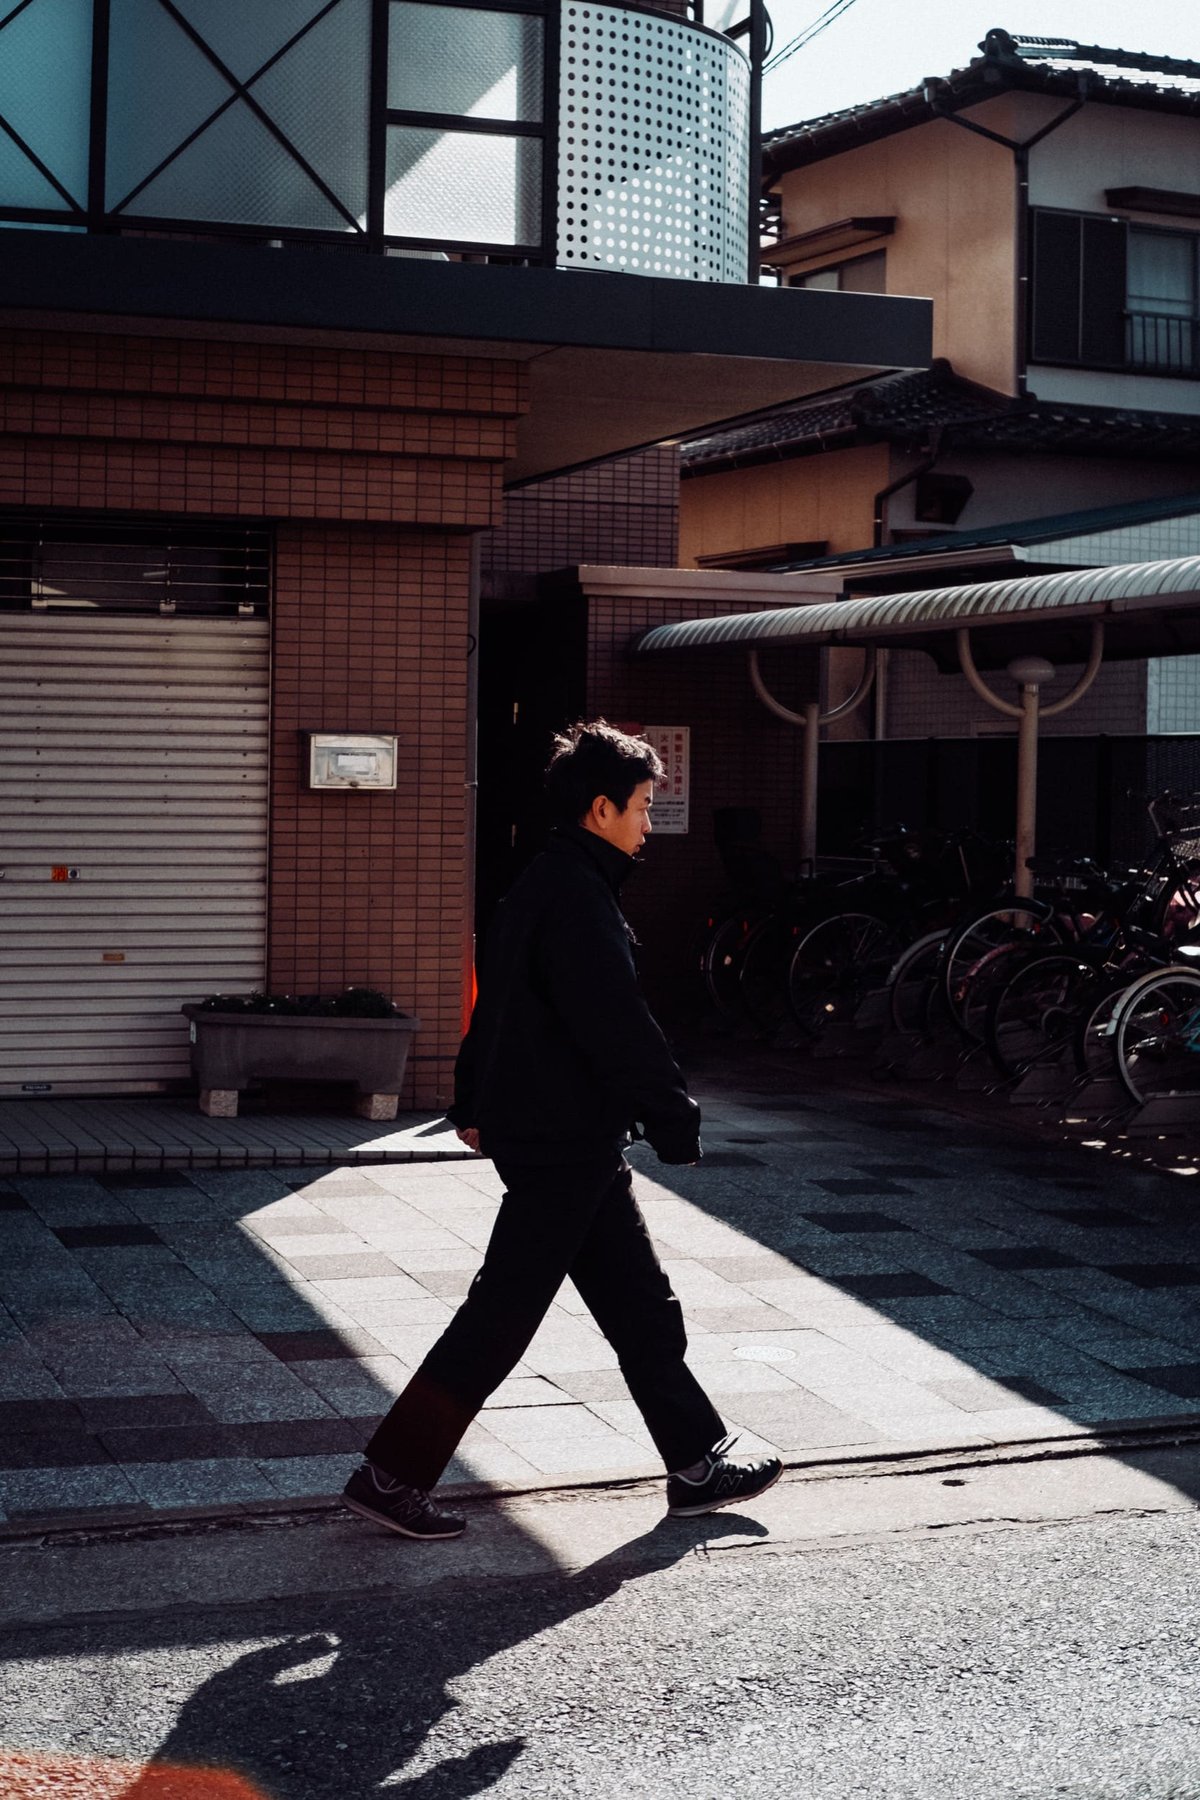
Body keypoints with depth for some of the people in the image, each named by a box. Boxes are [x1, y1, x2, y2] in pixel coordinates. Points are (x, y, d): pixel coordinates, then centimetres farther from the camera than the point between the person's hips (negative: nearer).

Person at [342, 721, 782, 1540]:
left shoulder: (543, 888, 14)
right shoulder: (578, 901, -19)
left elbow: (496, 1007, 22)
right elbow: (620, 1030, -22)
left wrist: (474, 1103, 29)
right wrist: (677, 1122, -15)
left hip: (574, 1142, 11)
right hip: (565, 1146, -11)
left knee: (643, 1305, 14)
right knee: (501, 1317, -3)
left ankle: (698, 1465, 22)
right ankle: (392, 1474, 4)